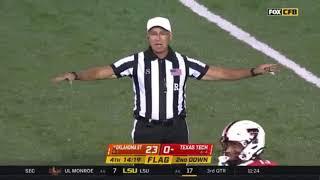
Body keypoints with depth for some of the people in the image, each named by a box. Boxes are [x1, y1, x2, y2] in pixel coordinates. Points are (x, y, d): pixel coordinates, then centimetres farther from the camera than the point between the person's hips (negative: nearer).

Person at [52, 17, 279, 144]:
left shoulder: (183, 63, 0)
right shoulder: (136, 62, -6)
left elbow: (218, 73, 2)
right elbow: (103, 71, -11)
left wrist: (254, 71, -4)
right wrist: (75, 75, -27)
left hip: (176, 128, 2)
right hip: (146, 129, -2)